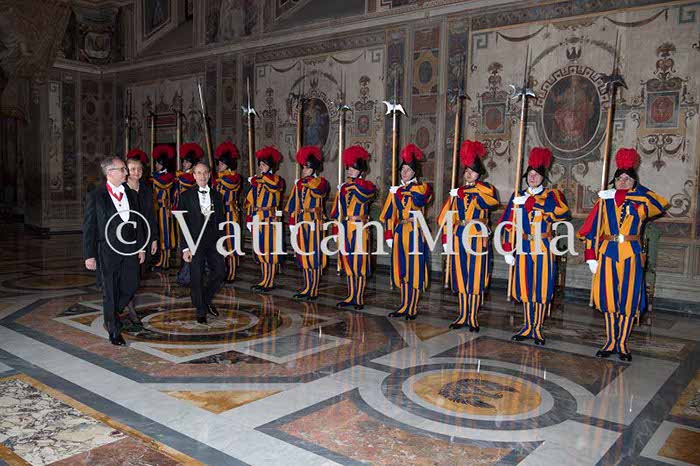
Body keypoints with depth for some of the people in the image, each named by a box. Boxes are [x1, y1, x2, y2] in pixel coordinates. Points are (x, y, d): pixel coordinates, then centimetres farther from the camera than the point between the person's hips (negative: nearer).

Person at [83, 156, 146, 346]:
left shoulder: (130, 194, 9)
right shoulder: (96, 196, -6)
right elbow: (89, 227, -6)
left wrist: (141, 246, 11)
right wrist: (89, 255, -9)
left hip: (130, 248, 5)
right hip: (108, 250, -5)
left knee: (130, 286, 7)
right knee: (110, 291, 4)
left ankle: (112, 314, 35)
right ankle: (114, 332, 18)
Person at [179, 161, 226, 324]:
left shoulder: (216, 195, 9)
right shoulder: (186, 196, -1)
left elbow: (220, 220, 11)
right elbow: (182, 223, -4)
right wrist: (185, 248, -10)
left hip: (214, 242, 3)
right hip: (195, 242, -3)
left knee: (220, 272, 1)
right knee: (197, 278, 3)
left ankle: (207, 300, 27)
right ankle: (200, 311, 20)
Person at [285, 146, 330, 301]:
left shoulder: (321, 182, -2)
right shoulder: (299, 183, 12)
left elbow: (318, 191, -27)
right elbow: (293, 205, 11)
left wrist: (308, 180, -15)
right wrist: (292, 223, 5)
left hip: (314, 222, -5)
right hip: (301, 222, 6)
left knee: (314, 255, -2)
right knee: (304, 255, 9)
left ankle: (314, 290, 4)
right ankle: (307, 288, 19)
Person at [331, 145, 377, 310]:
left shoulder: (368, 186, -2)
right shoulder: (343, 187, 13)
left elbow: (362, 196, -26)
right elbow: (336, 211, 14)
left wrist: (356, 180, -17)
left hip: (359, 229, -5)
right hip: (345, 229, 5)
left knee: (360, 262, -2)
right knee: (348, 263, 9)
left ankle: (359, 299, 6)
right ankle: (351, 297, 18)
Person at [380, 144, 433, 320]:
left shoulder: (422, 188, 0)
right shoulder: (395, 190, 13)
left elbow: (418, 199, -23)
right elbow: (388, 215, 11)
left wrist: (401, 191, -9)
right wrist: (389, 235, 5)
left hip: (415, 233, -5)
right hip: (399, 233, 5)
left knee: (414, 270, -1)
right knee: (402, 271, 9)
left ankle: (412, 309, 7)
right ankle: (404, 306, 19)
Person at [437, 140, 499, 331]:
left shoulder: (485, 190, 3)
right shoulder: (456, 192, 11)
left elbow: (491, 200, -21)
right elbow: (445, 216, 10)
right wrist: (446, 237, 1)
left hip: (478, 240, -3)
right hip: (459, 239, 3)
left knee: (476, 279, 1)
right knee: (461, 278, 8)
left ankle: (473, 317, 11)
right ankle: (463, 315, 18)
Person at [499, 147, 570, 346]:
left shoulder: (552, 194, 1)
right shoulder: (518, 196, 8)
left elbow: (563, 212, -21)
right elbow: (509, 224, 6)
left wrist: (531, 203, -22)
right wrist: (508, 250, -1)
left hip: (544, 248, -2)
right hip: (524, 247, 3)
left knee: (542, 287, 2)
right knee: (525, 287, 8)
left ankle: (538, 329, 13)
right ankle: (528, 327, 20)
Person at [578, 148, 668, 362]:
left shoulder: (641, 203, 4)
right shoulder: (604, 201, 5)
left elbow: (662, 204, -17)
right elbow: (591, 231, 3)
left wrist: (622, 194, -17)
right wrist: (591, 257, -6)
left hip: (631, 255, -1)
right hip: (608, 254, 1)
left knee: (629, 300, 2)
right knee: (608, 298, 6)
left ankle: (622, 344, 14)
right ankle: (610, 342, 17)